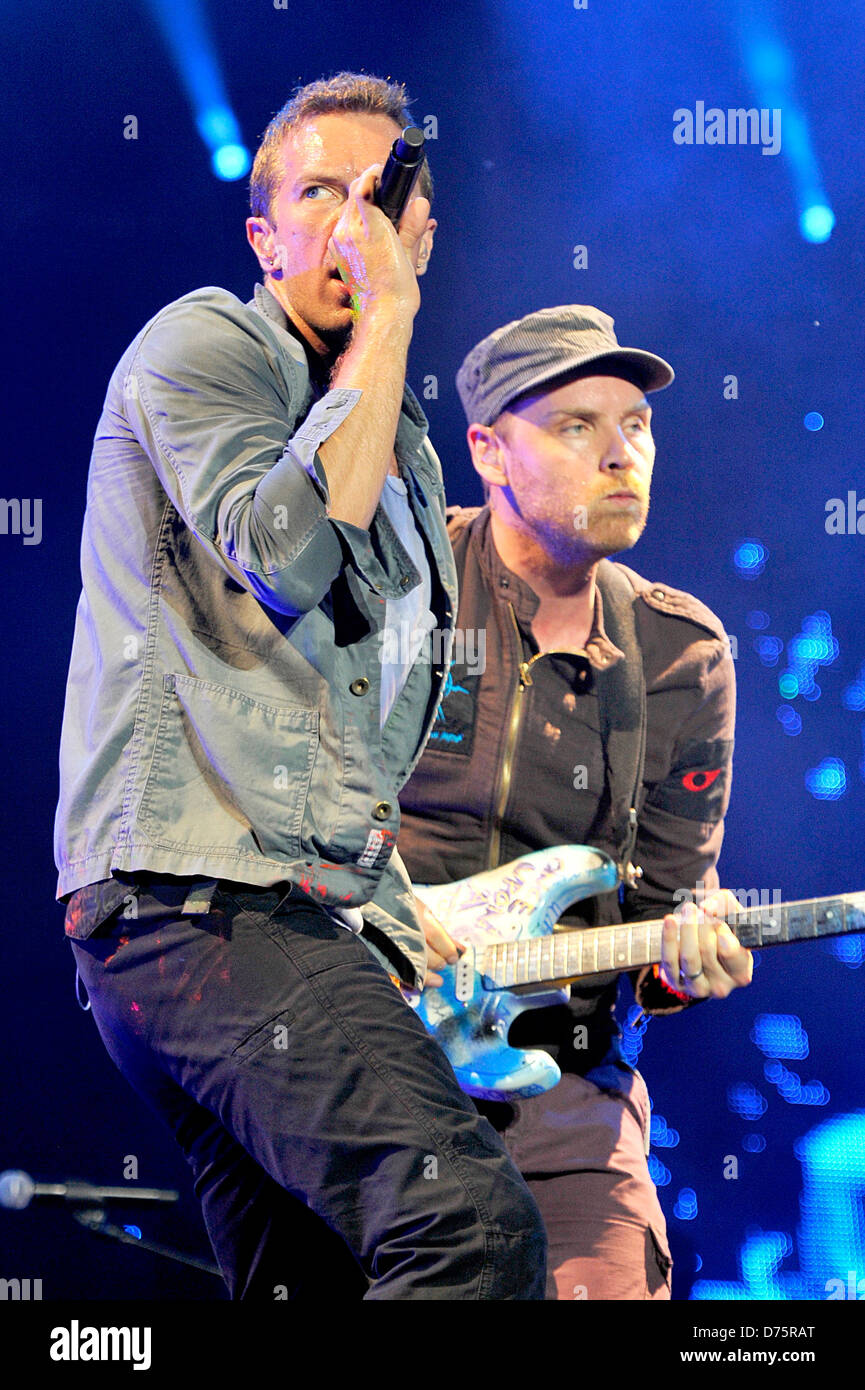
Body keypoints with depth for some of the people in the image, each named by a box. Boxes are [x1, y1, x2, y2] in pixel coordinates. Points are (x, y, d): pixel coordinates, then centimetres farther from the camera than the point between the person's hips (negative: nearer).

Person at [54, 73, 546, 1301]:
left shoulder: (408, 452, 27)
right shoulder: (204, 345, 2)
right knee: (476, 1226, -26)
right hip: (201, 900, -9)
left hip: (317, 917, 9)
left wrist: (408, 923, 21)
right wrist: (387, 319, -9)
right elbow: (287, 553, -18)